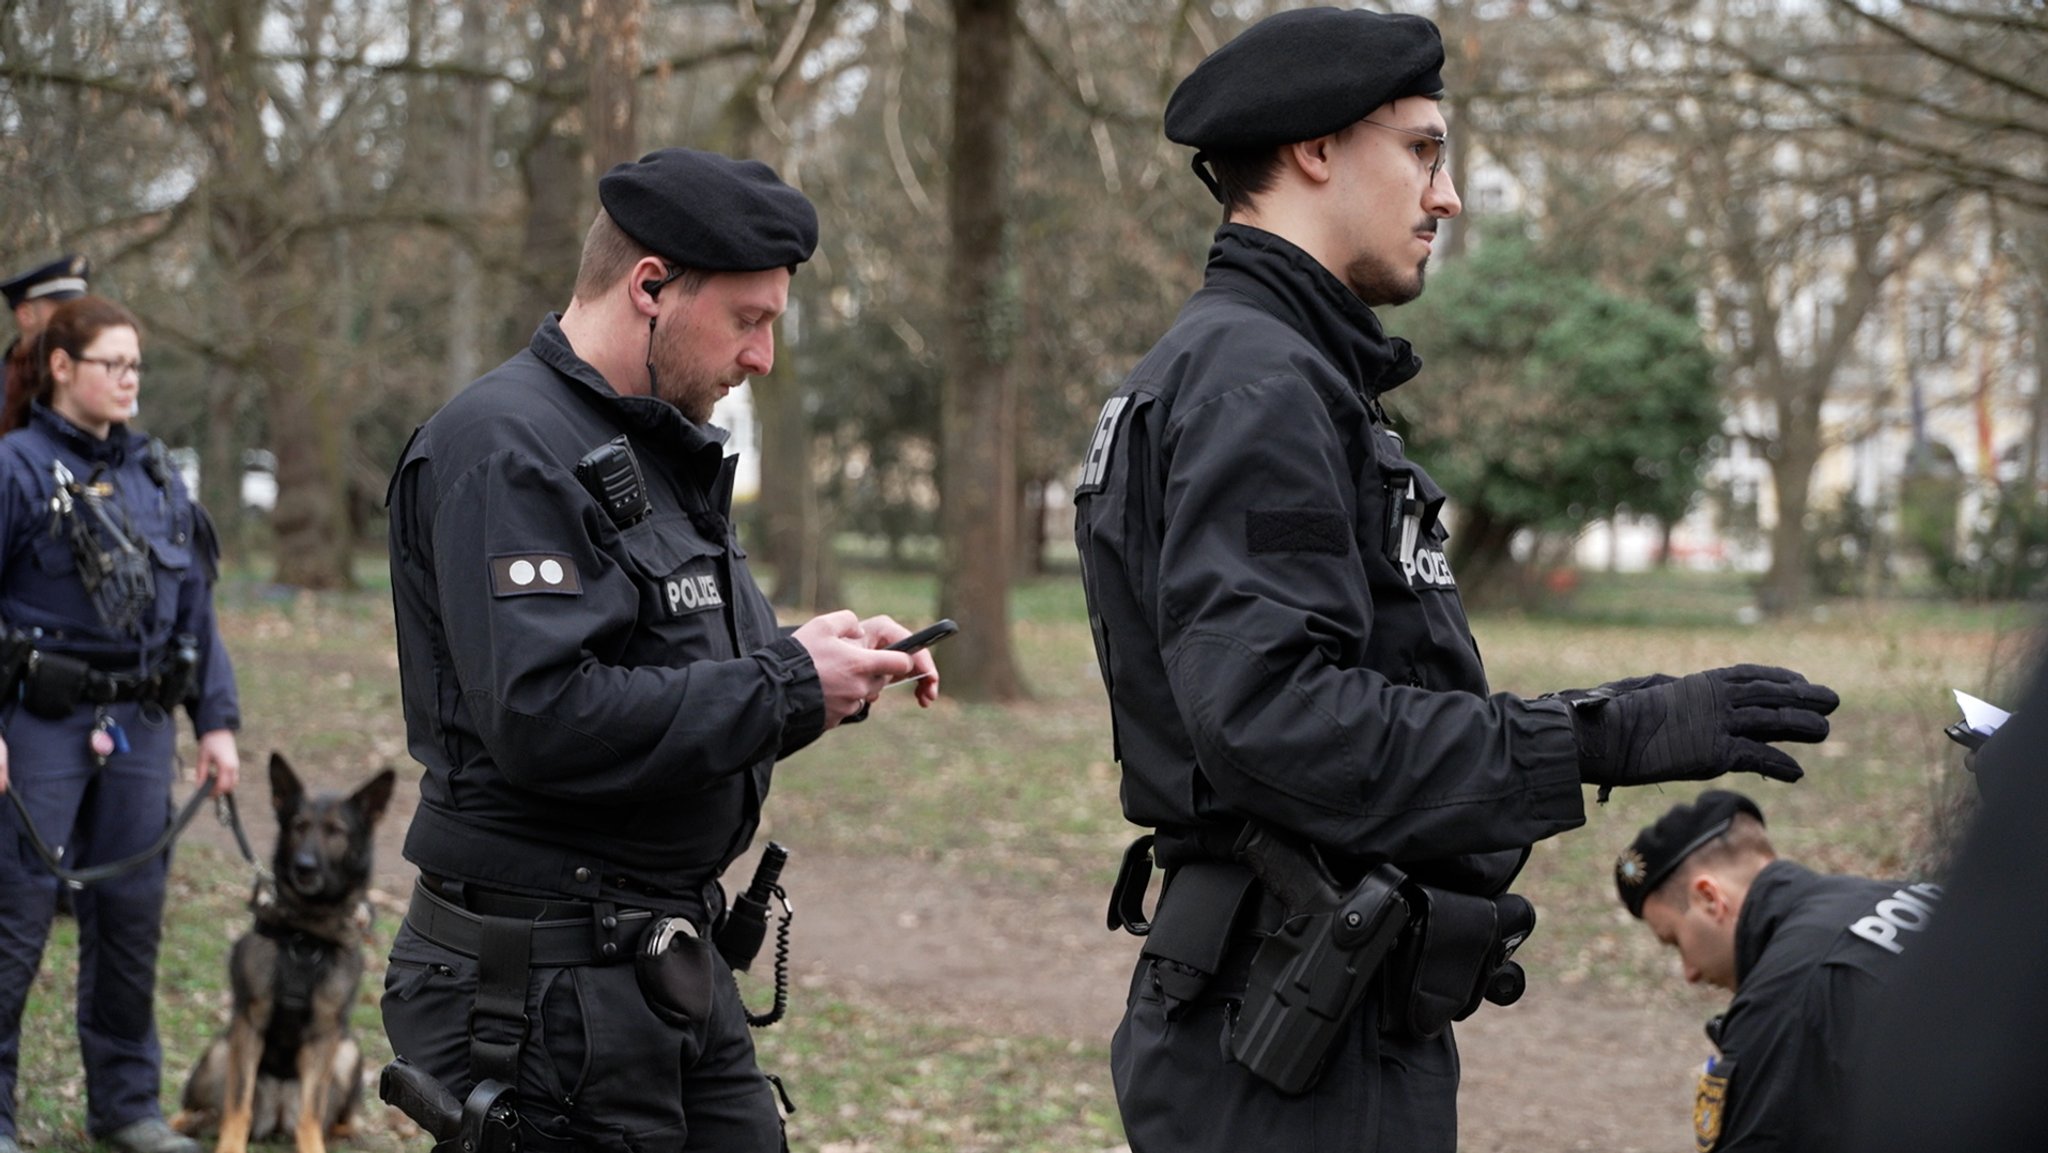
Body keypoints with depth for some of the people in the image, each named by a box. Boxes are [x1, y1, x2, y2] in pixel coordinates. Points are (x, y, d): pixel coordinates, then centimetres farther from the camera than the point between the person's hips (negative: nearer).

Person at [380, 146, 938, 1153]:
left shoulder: (657, 449, 17)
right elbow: (543, 718, -27)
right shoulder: (505, 448, -16)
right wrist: (787, 689, -19)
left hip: (672, 966, 10)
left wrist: (814, 657, 1)